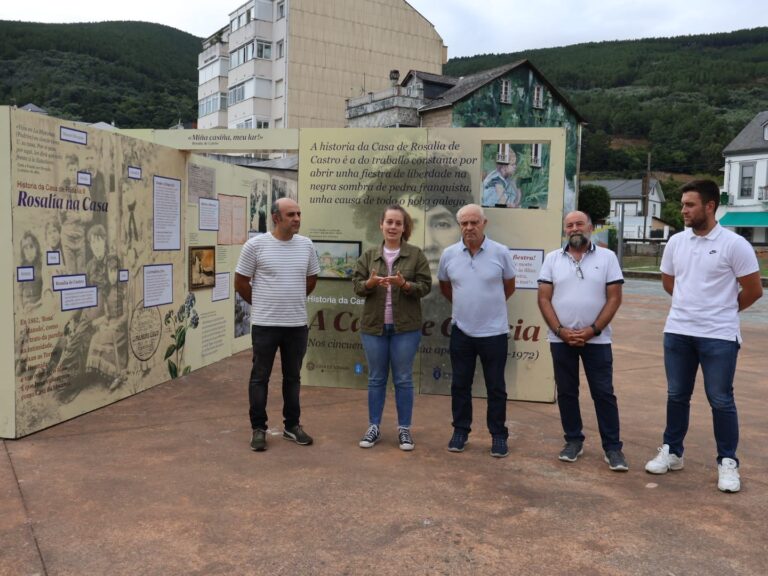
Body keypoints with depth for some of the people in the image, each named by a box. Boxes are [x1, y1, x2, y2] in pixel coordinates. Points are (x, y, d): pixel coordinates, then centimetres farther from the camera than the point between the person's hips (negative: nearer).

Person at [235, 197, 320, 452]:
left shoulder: (306, 245, 3)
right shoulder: (256, 245, -9)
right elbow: (241, 282, -1)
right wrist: (261, 305, 7)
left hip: (297, 324, 4)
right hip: (265, 324, -4)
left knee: (293, 377, 13)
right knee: (260, 377, 6)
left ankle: (292, 426, 26)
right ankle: (258, 428, 17)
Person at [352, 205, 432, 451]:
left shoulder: (416, 255, 0)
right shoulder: (369, 255, 8)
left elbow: (425, 286, -4)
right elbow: (357, 285, 4)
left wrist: (405, 285, -21)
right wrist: (369, 283, -17)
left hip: (405, 327, -2)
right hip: (373, 326, 2)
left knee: (403, 379, 4)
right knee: (376, 379, 9)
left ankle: (404, 429, 15)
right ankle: (374, 427, 19)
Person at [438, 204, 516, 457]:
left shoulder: (500, 252, -7)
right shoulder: (449, 254, -1)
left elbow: (509, 286, 7)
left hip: (494, 331, -2)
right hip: (461, 331, 2)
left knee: (496, 387, 7)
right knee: (460, 385, 11)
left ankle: (498, 435, 19)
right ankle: (461, 431, 26)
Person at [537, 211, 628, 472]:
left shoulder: (607, 257, 0)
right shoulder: (552, 259, 4)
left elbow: (614, 298, -3)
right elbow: (544, 299, 1)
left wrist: (593, 330, -12)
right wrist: (560, 330, -10)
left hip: (597, 339, -2)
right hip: (561, 339, 2)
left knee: (603, 393, 2)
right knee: (566, 392, 9)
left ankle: (613, 447, 11)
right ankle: (573, 440, 23)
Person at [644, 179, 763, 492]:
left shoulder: (734, 244, -10)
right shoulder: (676, 241, 5)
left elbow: (754, 290, -4)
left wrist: (723, 310, 8)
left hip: (718, 336, -4)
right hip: (677, 332, 5)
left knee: (721, 400, 3)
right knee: (677, 395, 13)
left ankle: (728, 462, 17)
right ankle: (672, 452, 26)